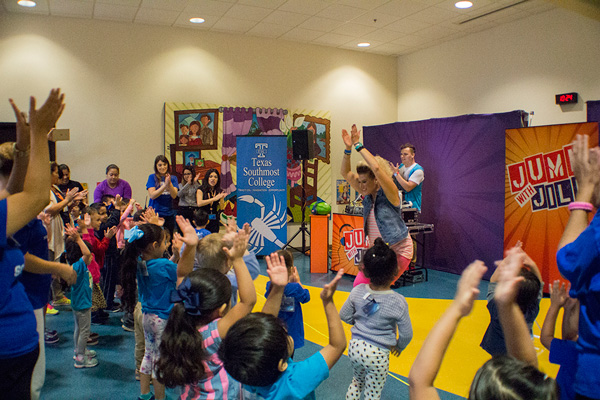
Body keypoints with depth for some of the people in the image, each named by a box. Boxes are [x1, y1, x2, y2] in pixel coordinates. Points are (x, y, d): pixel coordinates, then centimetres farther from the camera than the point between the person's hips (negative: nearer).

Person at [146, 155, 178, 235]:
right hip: (155, 213, -2)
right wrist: (165, 185, -21)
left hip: (169, 214, 2)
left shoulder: (173, 178, 6)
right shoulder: (152, 177, 0)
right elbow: (152, 195, -10)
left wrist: (169, 184, -22)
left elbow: (174, 195, -6)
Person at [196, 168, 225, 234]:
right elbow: (199, 203, -16)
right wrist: (214, 199, -16)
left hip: (214, 220, 3)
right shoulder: (201, 190, 0)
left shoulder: (219, 191, 8)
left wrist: (222, 199, -14)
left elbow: (221, 208, 5)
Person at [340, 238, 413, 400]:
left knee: (357, 382, 31)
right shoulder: (398, 302, -20)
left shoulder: (357, 291, -10)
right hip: (377, 354, -4)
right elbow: (406, 334, -9)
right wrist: (399, 346, 12)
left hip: (355, 347, 4)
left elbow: (344, 316, 3)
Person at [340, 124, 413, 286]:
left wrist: (358, 145, -27)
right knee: (359, 285, 0)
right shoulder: (368, 193, 2)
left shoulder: (389, 193, -17)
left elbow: (377, 168, -33)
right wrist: (348, 148, -11)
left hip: (398, 250, -7)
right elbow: (346, 172, 2)